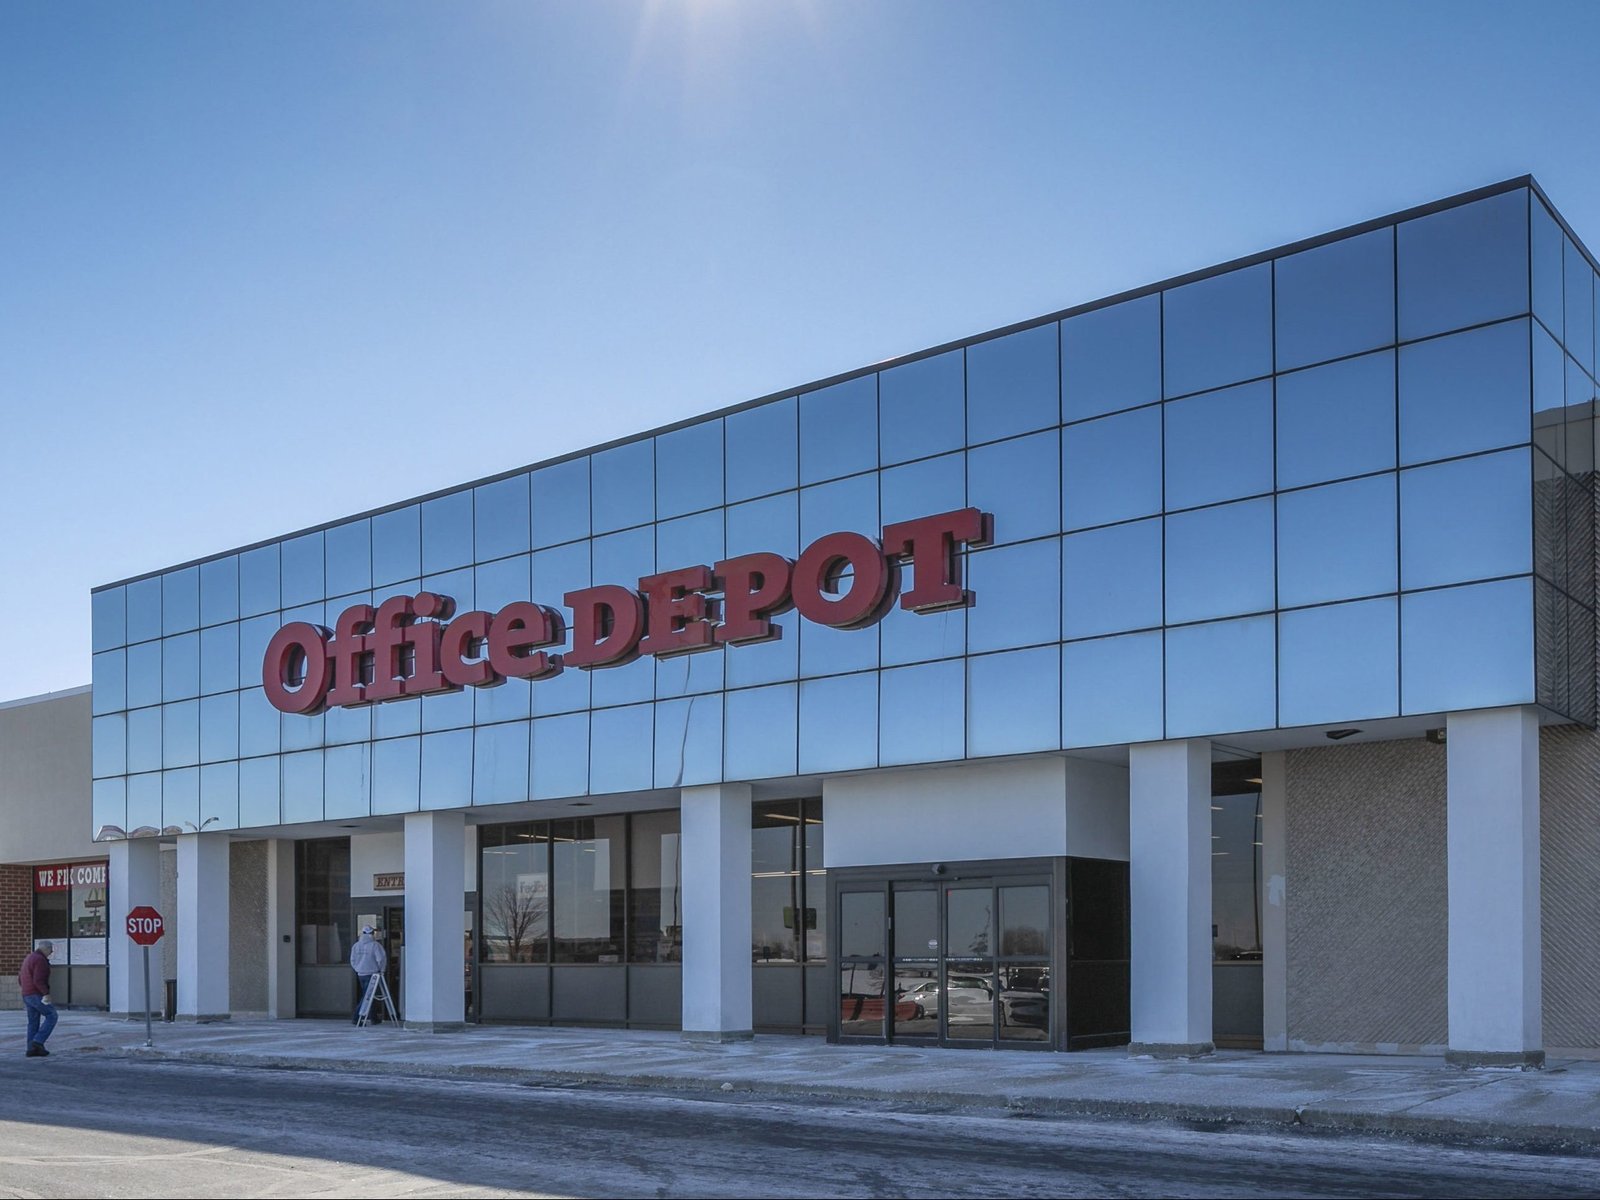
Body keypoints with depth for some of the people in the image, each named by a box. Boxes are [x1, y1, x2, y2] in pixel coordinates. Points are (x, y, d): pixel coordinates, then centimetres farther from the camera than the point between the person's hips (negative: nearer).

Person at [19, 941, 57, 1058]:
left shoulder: (29, 959, 16)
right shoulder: (40, 960, -15)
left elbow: (20, 978, 22)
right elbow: (38, 980, -25)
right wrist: (46, 993, -22)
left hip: (28, 995, 10)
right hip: (37, 995, -10)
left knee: (33, 1022, 10)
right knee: (51, 1016, -3)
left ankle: (32, 1049, 9)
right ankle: (38, 1041, -11)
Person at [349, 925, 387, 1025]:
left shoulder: (356, 945, 7)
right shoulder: (374, 945, -12)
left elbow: (353, 960, 10)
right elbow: (381, 958, -16)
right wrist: (381, 969, -1)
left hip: (360, 974, 6)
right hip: (371, 974, -6)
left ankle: (374, 1018, 19)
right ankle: (355, 1018, -3)